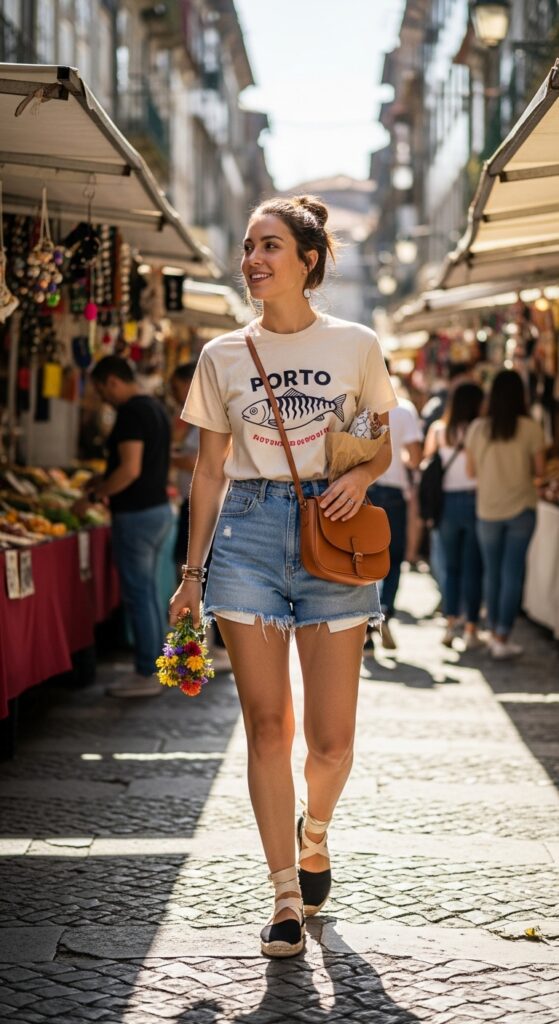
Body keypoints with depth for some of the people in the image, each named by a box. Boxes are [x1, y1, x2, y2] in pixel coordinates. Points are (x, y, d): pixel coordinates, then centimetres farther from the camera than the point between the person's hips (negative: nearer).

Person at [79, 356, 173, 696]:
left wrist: (96, 493, -12)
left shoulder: (131, 412, -17)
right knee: (149, 591, 16)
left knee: (138, 594, -3)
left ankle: (146, 675, 2)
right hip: (160, 509, 10)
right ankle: (157, 665, 21)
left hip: (136, 515, -10)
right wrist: (105, 480, 18)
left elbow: (130, 469, -24)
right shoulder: (156, 408, 13)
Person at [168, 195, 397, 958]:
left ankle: (314, 831, 33)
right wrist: (193, 573, 9)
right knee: (267, 727, -1)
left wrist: (361, 475, -9)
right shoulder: (223, 357, 6)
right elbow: (209, 471, 11)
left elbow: (382, 447, 14)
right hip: (249, 531, 1)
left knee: (332, 738, -1)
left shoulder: (356, 346, 3)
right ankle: (286, 897, 10)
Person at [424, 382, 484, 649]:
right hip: (474, 501, -3)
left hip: (446, 503, 3)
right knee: (473, 568, 4)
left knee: (451, 567, 13)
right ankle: (471, 630, 5)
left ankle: (450, 625, 6)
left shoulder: (437, 429, 0)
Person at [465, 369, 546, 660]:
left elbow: (471, 470, 0)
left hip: (488, 510, 2)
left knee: (492, 572, 13)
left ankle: (494, 633, 20)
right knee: (513, 573, 2)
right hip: (521, 509, -2)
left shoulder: (477, 428, -5)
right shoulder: (531, 429, -9)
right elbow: (540, 470, -5)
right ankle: (502, 638, 0)